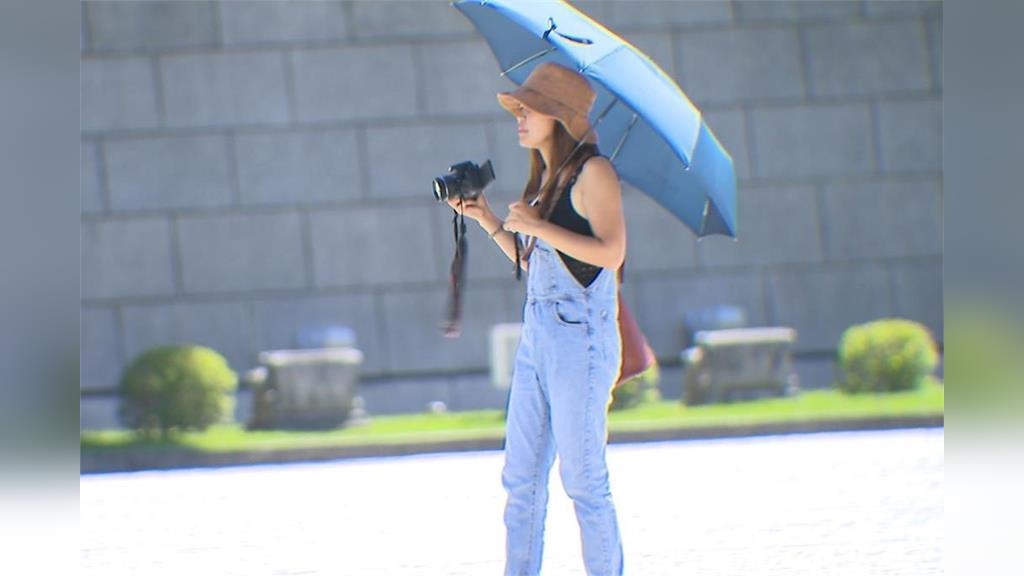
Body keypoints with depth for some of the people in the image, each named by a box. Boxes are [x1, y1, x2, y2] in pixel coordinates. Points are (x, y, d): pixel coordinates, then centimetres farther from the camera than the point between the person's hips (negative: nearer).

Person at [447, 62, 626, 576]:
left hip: (580, 338, -8)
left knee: (582, 478, -4)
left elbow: (611, 252, -17)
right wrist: (487, 220, 10)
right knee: (520, 478, 6)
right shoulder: (546, 178, 17)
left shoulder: (592, 171, -7)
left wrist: (537, 226, -17)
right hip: (537, 336, 8)